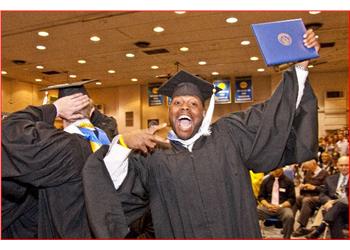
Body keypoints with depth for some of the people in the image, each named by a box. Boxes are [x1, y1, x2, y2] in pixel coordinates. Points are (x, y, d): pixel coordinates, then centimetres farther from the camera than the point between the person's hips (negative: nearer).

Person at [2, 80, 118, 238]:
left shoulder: (64, 145, -29)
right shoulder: (107, 137, -9)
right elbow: (110, 122, 16)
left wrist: (54, 108, -22)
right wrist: (90, 108, 2)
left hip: (64, 231, -6)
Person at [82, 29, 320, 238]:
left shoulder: (228, 135, 1)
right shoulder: (153, 155, -3)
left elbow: (274, 114, 3)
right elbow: (112, 180, -11)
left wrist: (300, 66, -2)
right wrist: (123, 143, -28)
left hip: (237, 234, 2)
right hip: (181, 235, -1)